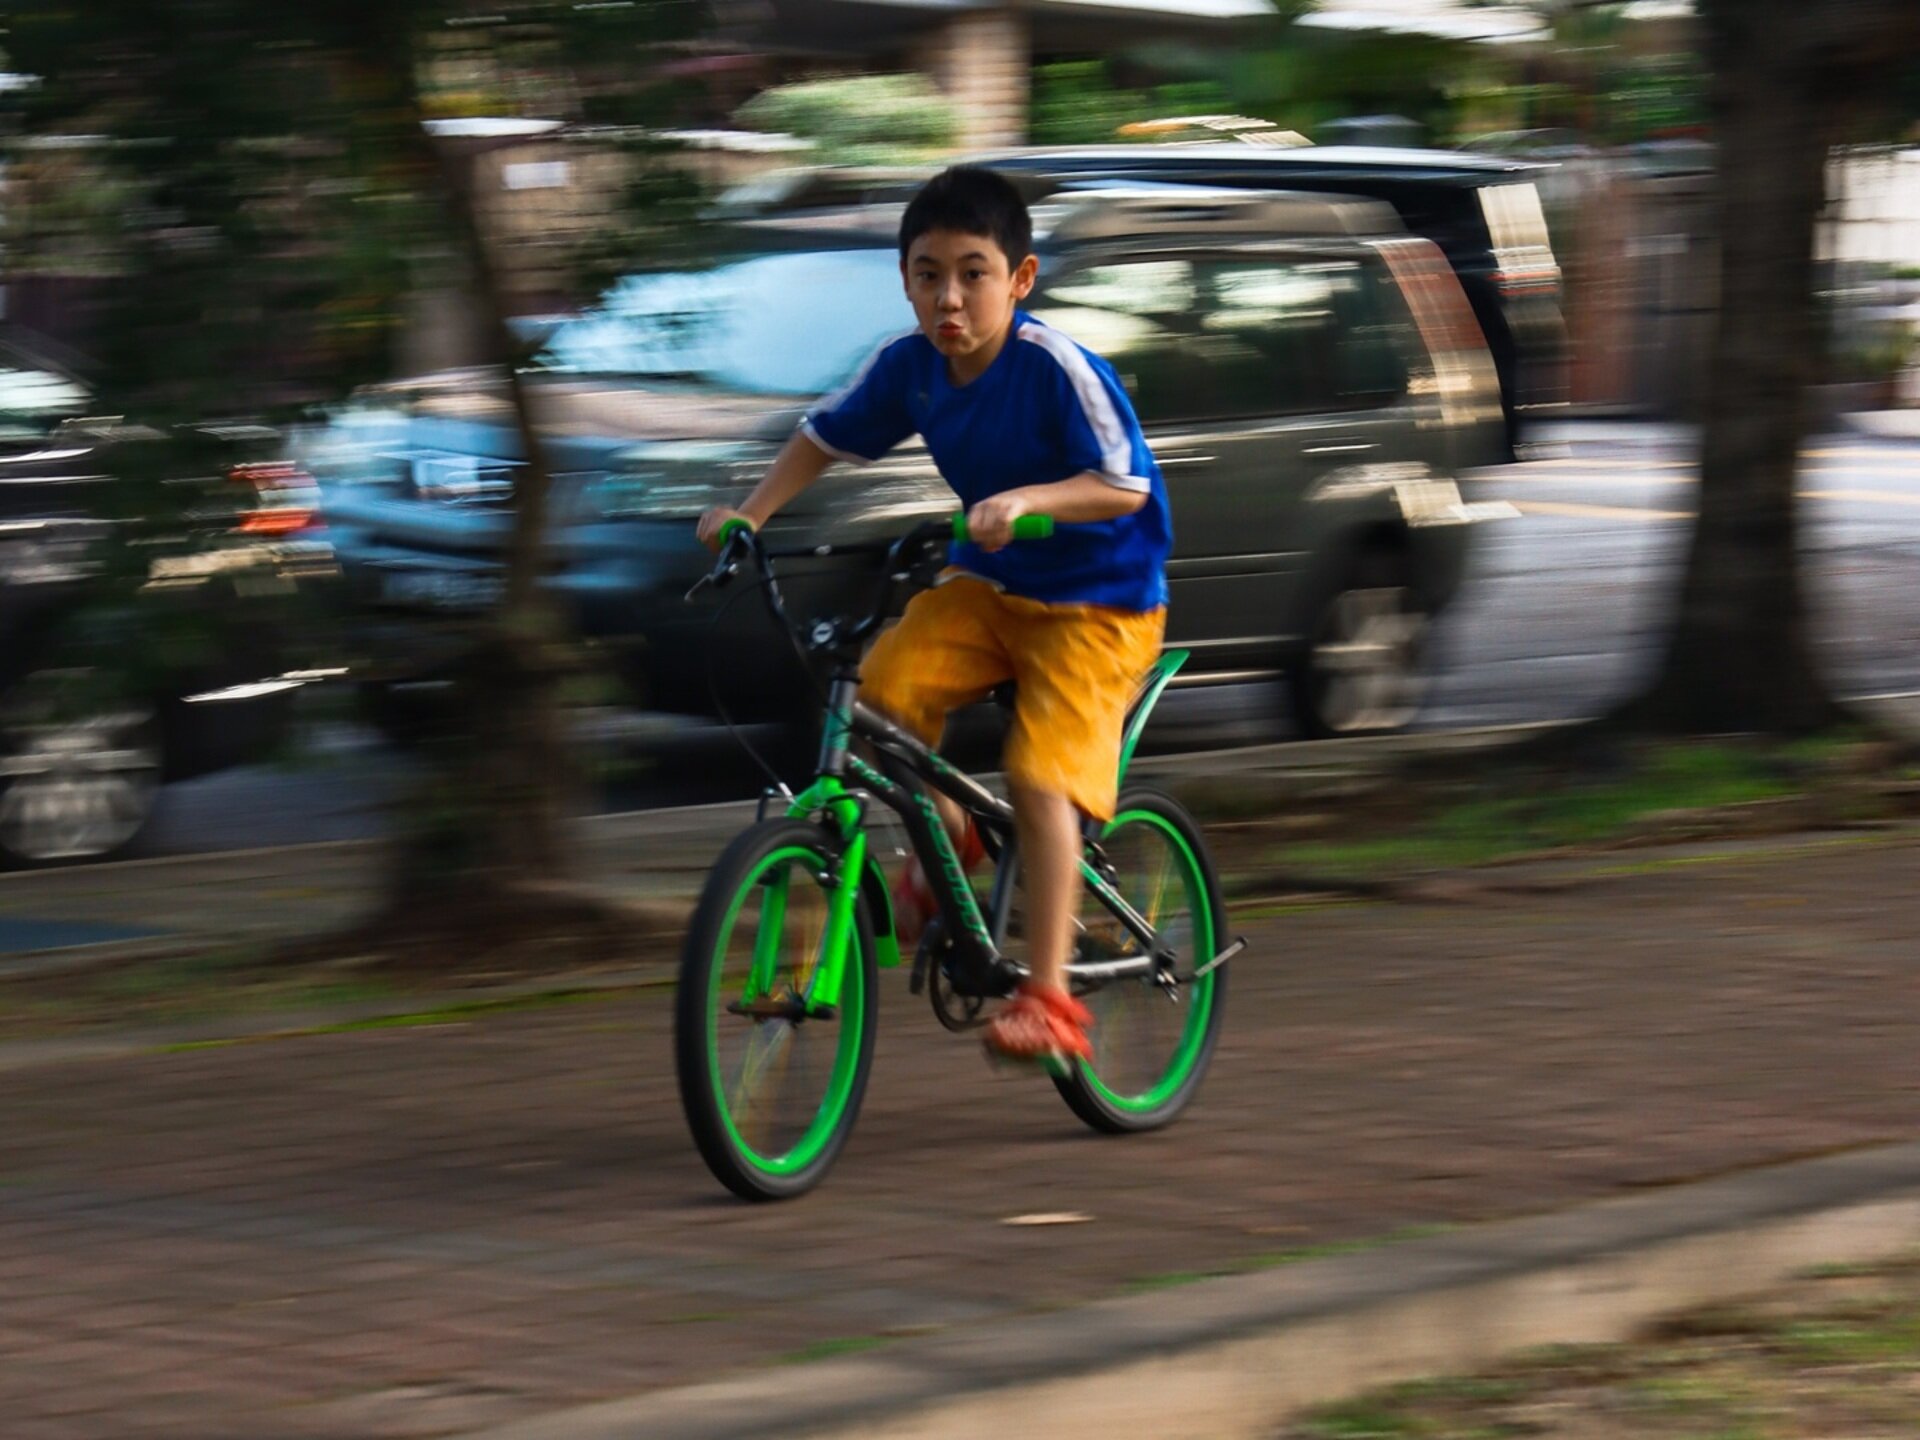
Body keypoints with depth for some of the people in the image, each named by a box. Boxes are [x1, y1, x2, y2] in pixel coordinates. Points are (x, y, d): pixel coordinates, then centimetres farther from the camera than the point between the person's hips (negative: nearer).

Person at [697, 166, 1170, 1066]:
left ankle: (1049, 996, -14)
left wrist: (1026, 499, -43)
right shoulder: (909, 365, -7)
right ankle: (944, 840, 8)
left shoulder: (1056, 368, -24)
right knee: (885, 687, -20)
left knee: (1038, 777, -21)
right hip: (988, 585, 6)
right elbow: (824, 438, 8)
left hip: (1098, 603, -6)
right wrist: (750, 514, -7)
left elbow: (1125, 486, -26)